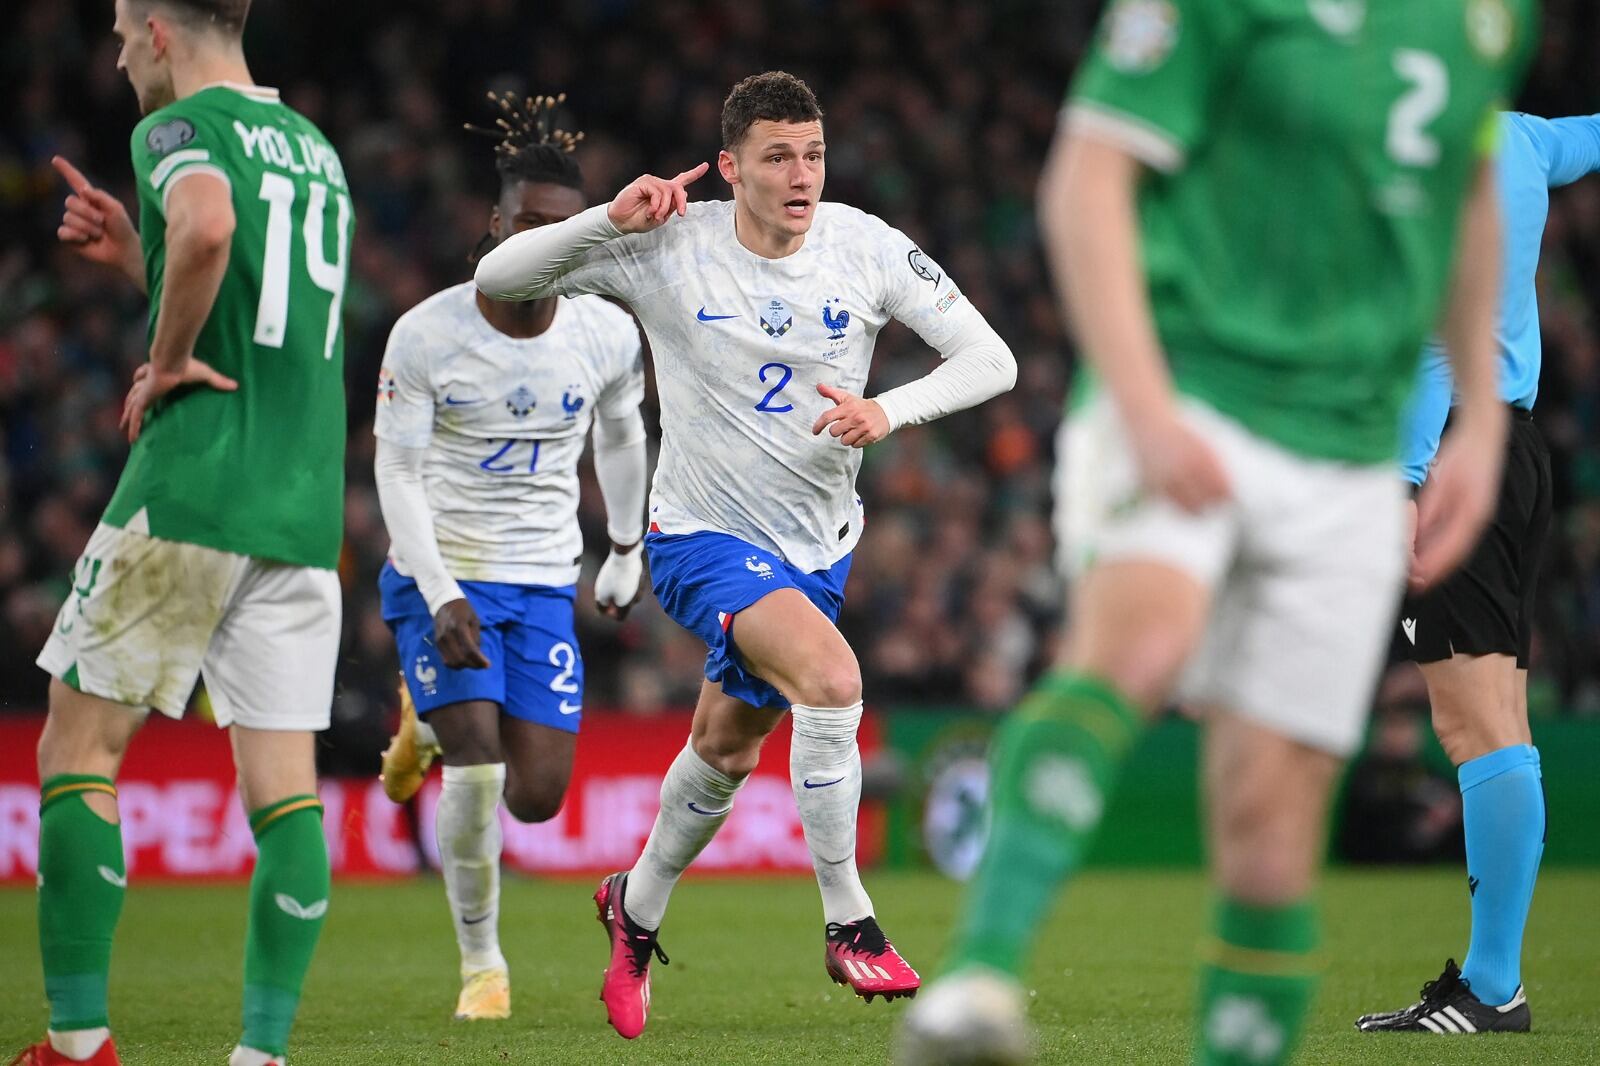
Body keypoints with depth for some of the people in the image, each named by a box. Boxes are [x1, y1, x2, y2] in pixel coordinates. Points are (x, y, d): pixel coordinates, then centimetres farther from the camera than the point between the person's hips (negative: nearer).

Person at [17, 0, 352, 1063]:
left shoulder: (179, 127, -4)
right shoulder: (318, 149, 20)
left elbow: (207, 226, -28)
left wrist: (167, 360, -14)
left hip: (187, 494, -7)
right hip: (305, 513, 7)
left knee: (79, 753, 3)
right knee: (285, 784, 2)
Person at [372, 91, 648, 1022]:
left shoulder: (609, 336, -6)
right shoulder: (426, 334, -14)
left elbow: (621, 436, 15)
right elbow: (397, 475, -12)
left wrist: (627, 552, 23)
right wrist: (440, 596, -22)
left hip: (544, 580, 3)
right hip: (439, 570, -3)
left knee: (538, 797, -3)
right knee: (479, 763, -19)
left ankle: (435, 726, 32)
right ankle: (481, 964, 1)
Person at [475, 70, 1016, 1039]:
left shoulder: (865, 247, -11)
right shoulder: (669, 247, -16)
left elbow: (992, 360, -10)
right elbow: (498, 279, -15)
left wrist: (889, 410, -28)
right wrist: (610, 221, -31)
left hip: (819, 546, 4)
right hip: (704, 534, -4)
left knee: (729, 748, 19)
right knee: (832, 678, -29)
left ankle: (637, 907, 47)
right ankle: (849, 925, -17)